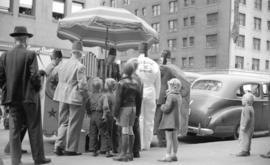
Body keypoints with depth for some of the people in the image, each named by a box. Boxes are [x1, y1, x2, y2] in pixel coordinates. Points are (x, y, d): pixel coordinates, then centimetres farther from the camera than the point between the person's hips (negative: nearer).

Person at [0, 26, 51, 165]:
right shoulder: (30, 54, -10)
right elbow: (34, 75, -15)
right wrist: (38, 88, 1)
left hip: (12, 97, 4)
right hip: (29, 96, -4)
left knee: (14, 129, 9)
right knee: (34, 128, 7)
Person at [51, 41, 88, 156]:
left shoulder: (62, 64, 5)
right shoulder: (80, 67, -14)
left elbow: (53, 75, 19)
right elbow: (82, 85, -18)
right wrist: (85, 96, -2)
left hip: (62, 96, 6)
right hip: (75, 98, -6)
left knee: (63, 122, 17)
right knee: (73, 124, 5)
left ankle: (59, 146, 13)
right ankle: (70, 149, 11)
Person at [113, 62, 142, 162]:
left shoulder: (121, 83, -12)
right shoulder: (136, 83, 9)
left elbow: (118, 100, -15)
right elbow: (139, 98, 12)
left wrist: (115, 113, -10)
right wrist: (137, 111, 18)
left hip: (124, 108, -7)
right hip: (133, 107, 7)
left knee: (125, 131, -6)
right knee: (130, 130, 13)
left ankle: (123, 154, -3)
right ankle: (130, 153, 19)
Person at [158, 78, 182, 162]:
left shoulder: (171, 96, -17)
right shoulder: (179, 96, 10)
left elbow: (166, 109, -23)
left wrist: (162, 106, 1)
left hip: (169, 121, -9)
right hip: (176, 120, 9)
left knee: (169, 139, -7)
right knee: (174, 138, 12)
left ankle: (168, 156, -5)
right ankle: (174, 155, 19)